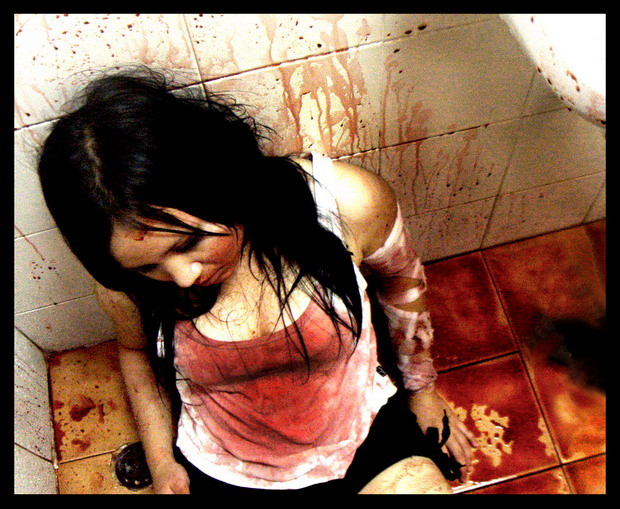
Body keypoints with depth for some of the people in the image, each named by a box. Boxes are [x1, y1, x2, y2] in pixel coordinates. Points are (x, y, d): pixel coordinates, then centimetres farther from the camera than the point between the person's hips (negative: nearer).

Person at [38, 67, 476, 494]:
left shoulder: (349, 204, -27)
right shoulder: (123, 281, -21)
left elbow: (402, 285, -4)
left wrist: (421, 391, 10)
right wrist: (161, 463, 3)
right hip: (225, 473, 2)